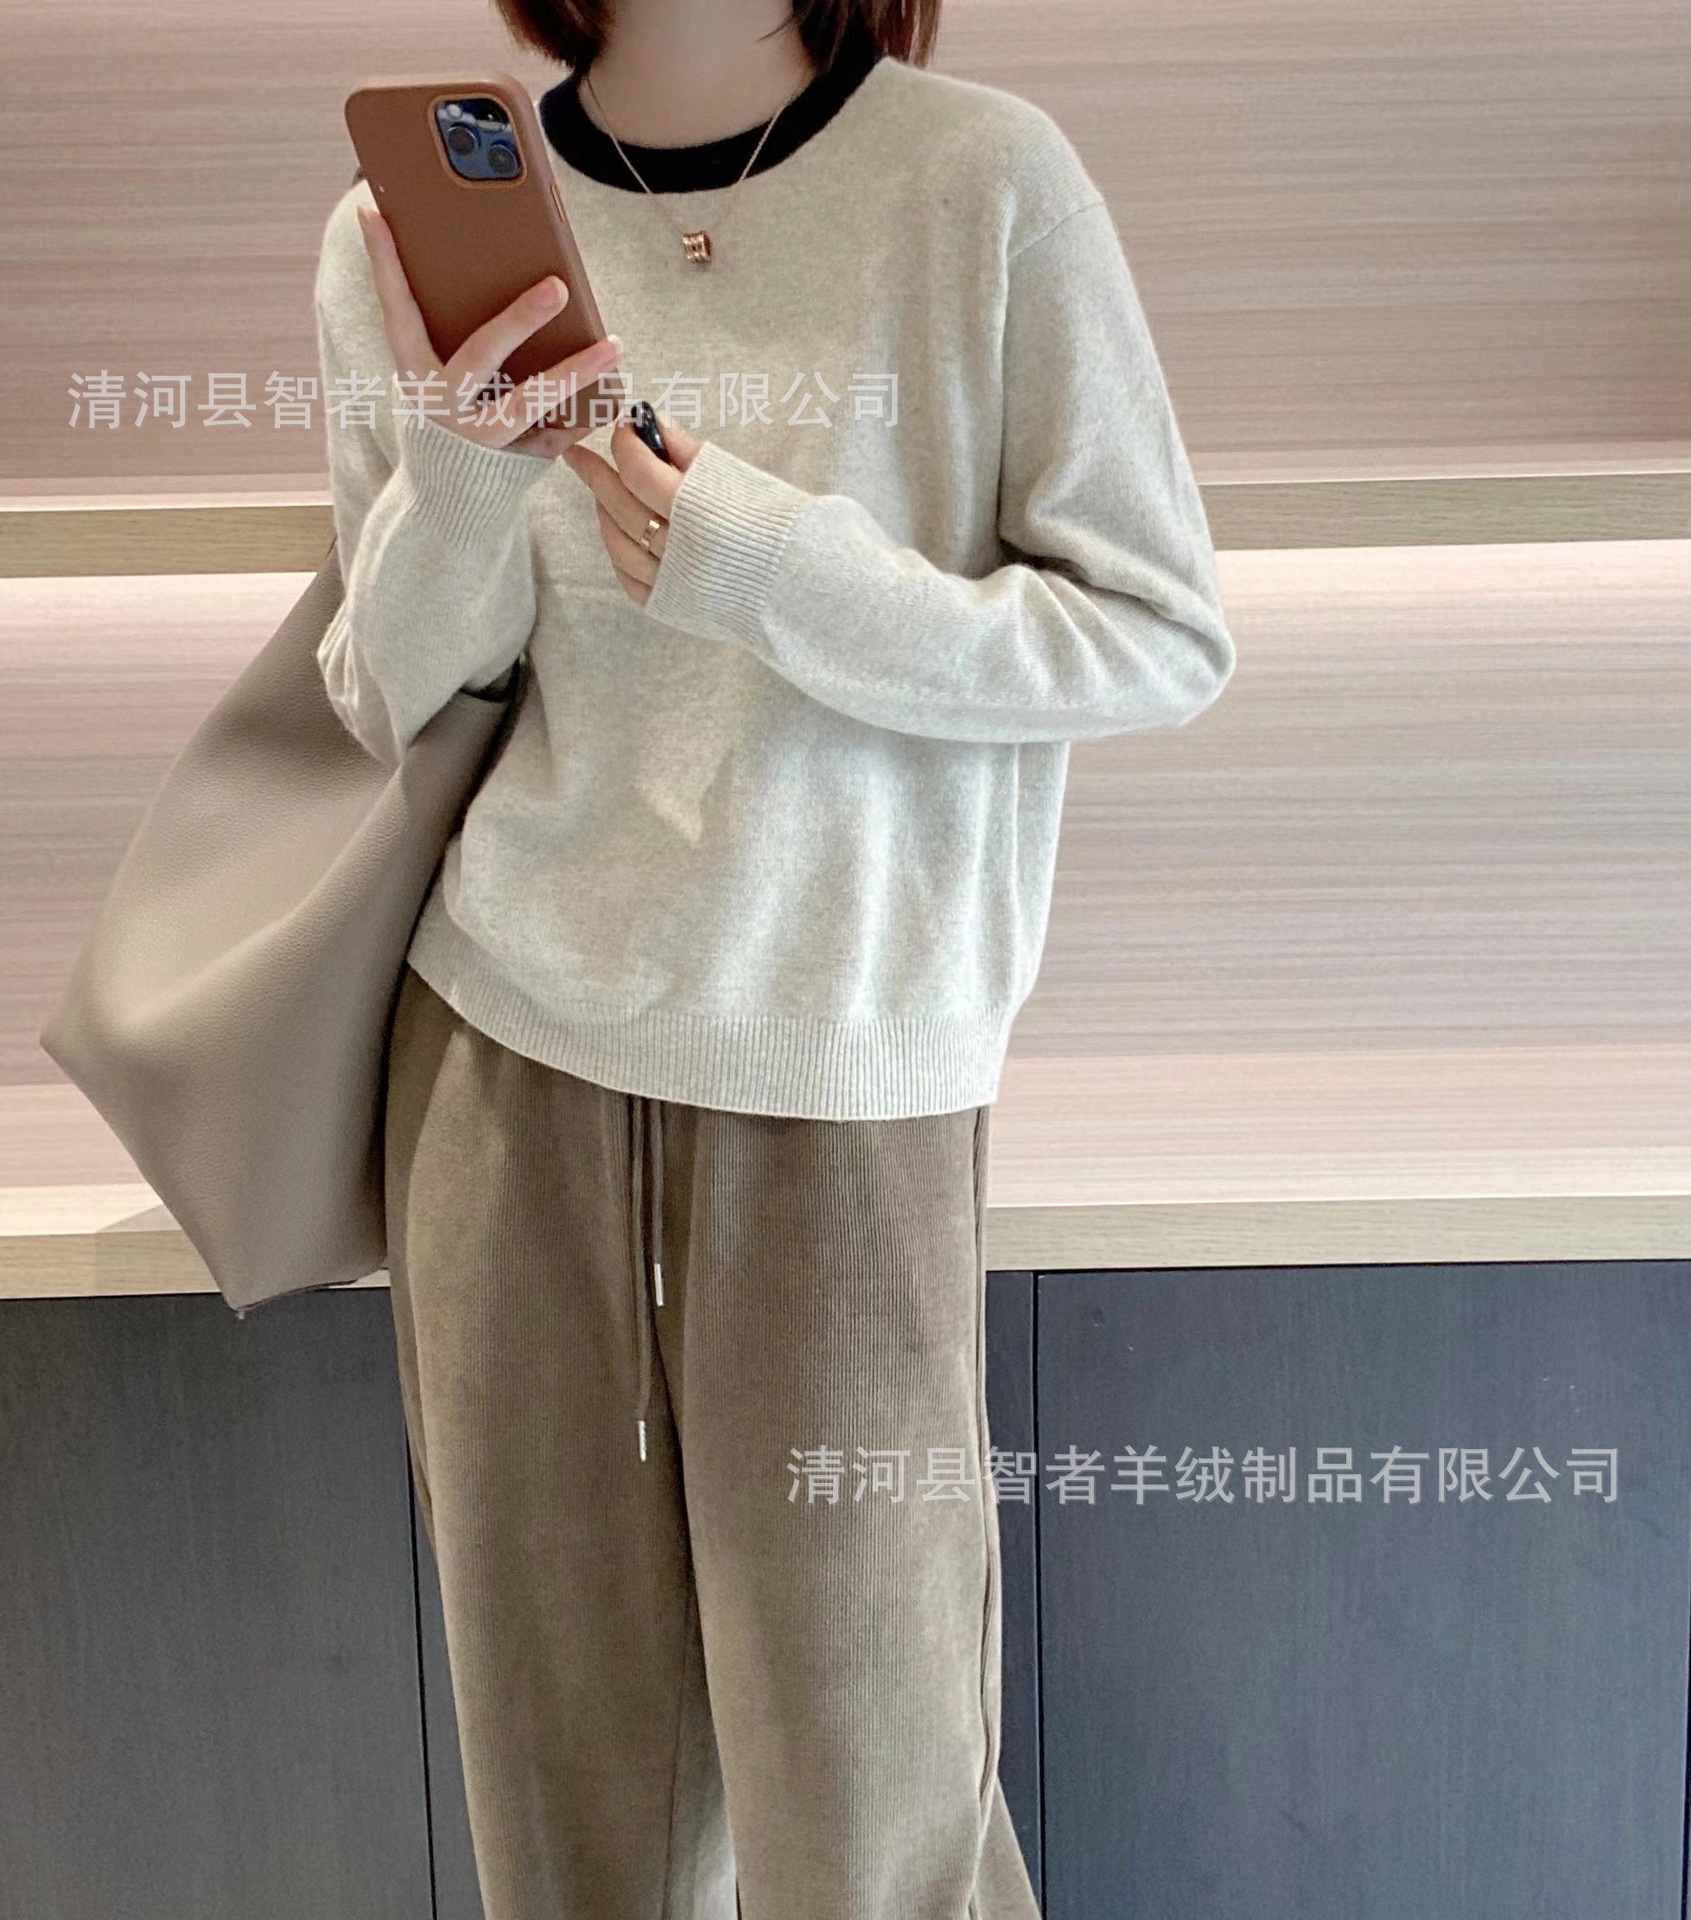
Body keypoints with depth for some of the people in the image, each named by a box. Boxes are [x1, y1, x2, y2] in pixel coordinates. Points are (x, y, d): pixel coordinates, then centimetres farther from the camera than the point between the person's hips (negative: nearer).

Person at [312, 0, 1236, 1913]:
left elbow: (1167, 637, -5)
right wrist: (454, 479, -14)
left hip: (844, 1051, -2)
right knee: (559, 1735, 11)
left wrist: (769, 570, -16)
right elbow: (400, 713, 7)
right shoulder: (409, 227, 3)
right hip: (501, 1029, 3)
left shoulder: (982, 180, -6)